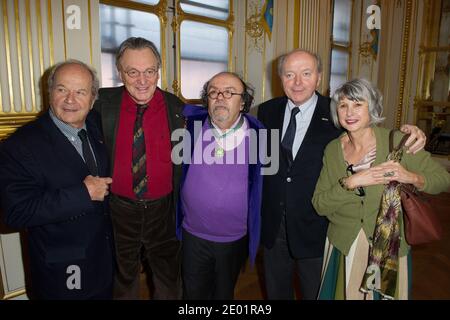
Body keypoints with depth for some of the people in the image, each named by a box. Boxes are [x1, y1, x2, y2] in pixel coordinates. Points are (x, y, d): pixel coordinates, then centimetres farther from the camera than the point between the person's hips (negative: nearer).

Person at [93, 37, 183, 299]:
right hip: (119, 210, 0)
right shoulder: (103, 104, -9)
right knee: (123, 278, 24)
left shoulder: (176, 108, -7)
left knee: (169, 278, 23)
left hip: (163, 211, 1)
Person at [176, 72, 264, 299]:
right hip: (193, 235, 1)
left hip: (235, 239, 0)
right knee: (193, 293, 21)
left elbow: (261, 184, -2)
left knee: (225, 293, 24)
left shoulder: (257, 135, -12)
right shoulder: (192, 125, -11)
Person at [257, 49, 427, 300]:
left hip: (315, 231, -2)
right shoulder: (267, 111, -2)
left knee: (317, 294, 21)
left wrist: (411, 138, -25)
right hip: (273, 226, 3)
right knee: (276, 292, 25)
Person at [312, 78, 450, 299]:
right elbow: (319, 206, -9)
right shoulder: (332, 150, -6)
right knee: (345, 293, 19)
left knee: (386, 294, 18)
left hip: (389, 251, -1)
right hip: (343, 249, 2)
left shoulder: (396, 142, -12)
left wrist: (411, 177, -24)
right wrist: (350, 183, -25)